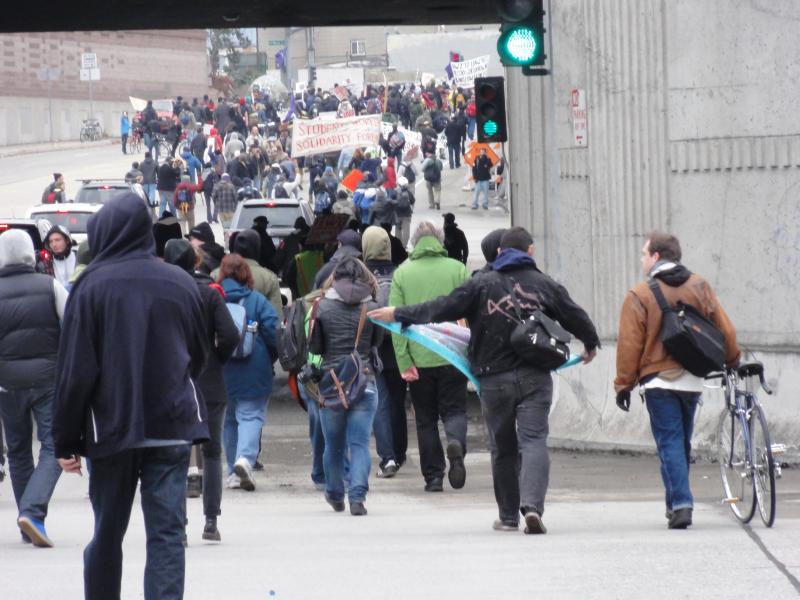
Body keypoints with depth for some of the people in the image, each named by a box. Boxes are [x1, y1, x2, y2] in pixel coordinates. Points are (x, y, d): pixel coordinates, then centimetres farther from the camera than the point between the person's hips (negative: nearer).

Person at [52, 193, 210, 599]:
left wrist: (66, 440, -2)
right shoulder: (180, 283, 3)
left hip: (111, 428, -2)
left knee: (107, 534, 12)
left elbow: (75, 370, -8)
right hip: (173, 427, 2)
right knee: (167, 533, -1)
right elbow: (199, 356, 15)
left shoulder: (92, 286, -7)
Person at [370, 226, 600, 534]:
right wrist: (591, 344, 33)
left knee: (503, 448, 11)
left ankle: (508, 515, 16)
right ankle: (532, 504, -26)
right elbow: (576, 317, 12)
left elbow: (443, 308, -3)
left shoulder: (483, 285, -1)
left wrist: (398, 313, 9)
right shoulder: (544, 285, 3)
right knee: (533, 441, -5)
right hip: (535, 378, 0)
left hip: (494, 379, 0)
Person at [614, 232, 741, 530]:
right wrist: (732, 360, 24)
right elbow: (724, 329, 7)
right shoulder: (699, 287, 5)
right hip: (692, 379, 4)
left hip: (659, 381, -4)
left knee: (670, 443, -4)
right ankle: (677, 502, 22)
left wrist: (623, 384, -1)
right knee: (682, 442, 16)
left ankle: (680, 505, -15)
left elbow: (629, 345, -8)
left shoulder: (640, 295, -8)